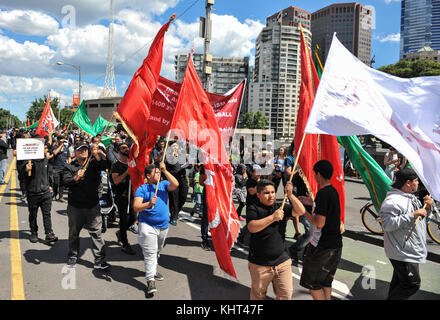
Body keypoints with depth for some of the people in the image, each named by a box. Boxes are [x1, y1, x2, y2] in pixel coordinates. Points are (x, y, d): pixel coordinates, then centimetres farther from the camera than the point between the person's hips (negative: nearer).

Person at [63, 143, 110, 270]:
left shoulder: (93, 163, 7)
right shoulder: (69, 167, 4)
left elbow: (105, 165, -12)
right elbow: (67, 182, -10)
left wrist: (97, 155, -25)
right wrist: (76, 178, -29)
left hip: (93, 205, 0)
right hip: (75, 206, 0)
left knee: (96, 232, -1)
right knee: (74, 233, 13)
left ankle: (99, 260, 4)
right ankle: (73, 257, 32)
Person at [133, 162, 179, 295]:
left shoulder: (163, 184, 7)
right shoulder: (142, 189, -5)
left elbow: (175, 185, -13)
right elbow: (136, 207, -14)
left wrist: (165, 171, -14)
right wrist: (149, 204, -32)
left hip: (163, 226, 5)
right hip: (148, 226, -5)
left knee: (157, 251, 21)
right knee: (150, 253, -7)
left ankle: (153, 270, 40)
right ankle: (150, 280, -3)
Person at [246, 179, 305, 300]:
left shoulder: (281, 207, 6)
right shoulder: (253, 209, -7)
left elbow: (301, 211, -2)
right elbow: (252, 228, -23)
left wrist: (290, 195, -14)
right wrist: (273, 217, -27)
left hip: (282, 262, 3)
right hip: (259, 264, -3)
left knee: (286, 295, 6)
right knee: (258, 295, 15)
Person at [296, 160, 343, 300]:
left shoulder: (322, 193, -20)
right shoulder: (333, 191, 8)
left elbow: (320, 222, -23)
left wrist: (305, 212, -9)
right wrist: (311, 203, 20)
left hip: (322, 246, -9)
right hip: (336, 244, 9)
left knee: (312, 283, 4)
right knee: (326, 282, 18)